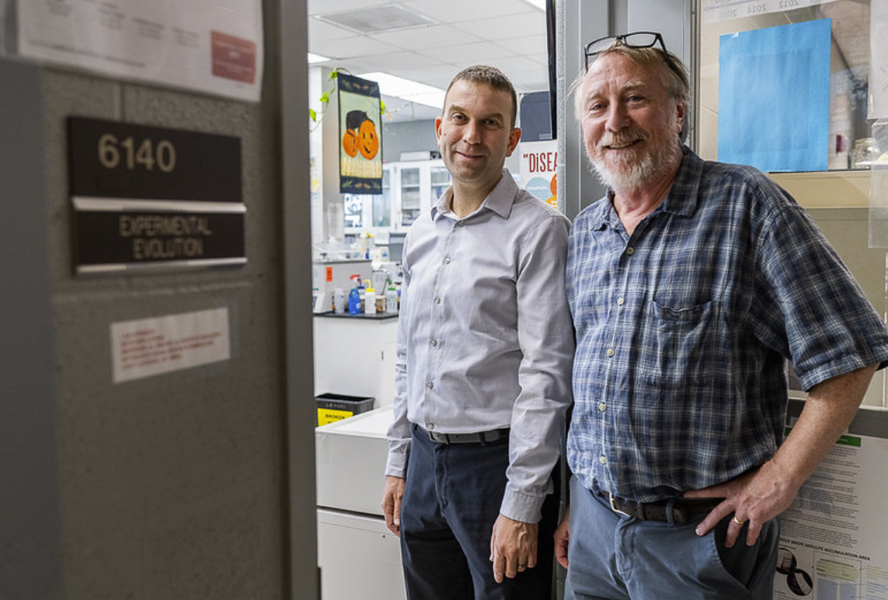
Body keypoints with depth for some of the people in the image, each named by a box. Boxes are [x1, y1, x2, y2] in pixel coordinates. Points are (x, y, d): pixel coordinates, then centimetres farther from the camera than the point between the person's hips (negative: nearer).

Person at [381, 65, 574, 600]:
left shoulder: (539, 229, -10)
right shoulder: (421, 235, 10)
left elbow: (546, 374, -15)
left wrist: (522, 505, -17)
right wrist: (399, 465, 14)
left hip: (496, 461, -6)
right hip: (424, 459, 6)